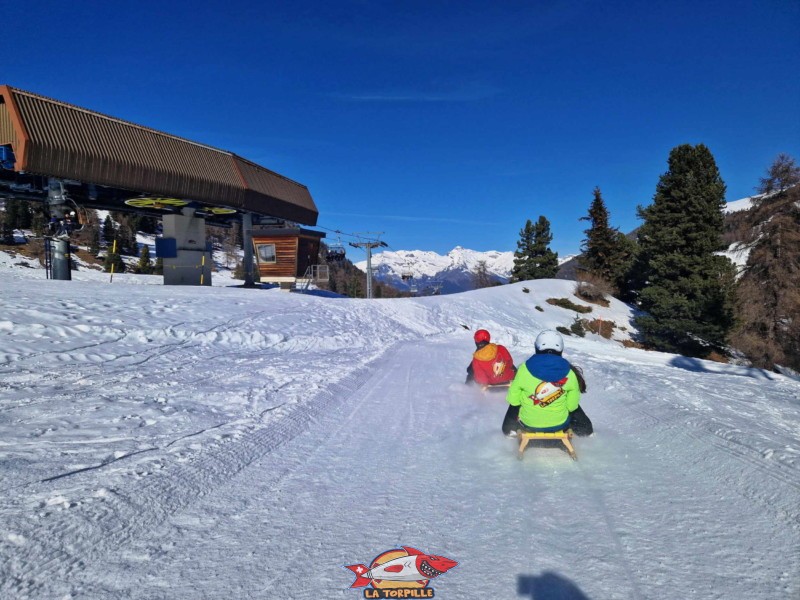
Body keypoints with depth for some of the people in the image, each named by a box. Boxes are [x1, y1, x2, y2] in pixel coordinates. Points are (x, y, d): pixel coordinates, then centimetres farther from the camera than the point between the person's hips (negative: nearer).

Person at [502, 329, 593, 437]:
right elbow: (572, 405, -6)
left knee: (514, 406, 34)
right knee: (575, 408, 35)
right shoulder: (569, 373, -14)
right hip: (559, 424, 1)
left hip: (529, 424, -1)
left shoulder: (525, 369, -17)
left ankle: (510, 430, 42)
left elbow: (513, 399, -8)